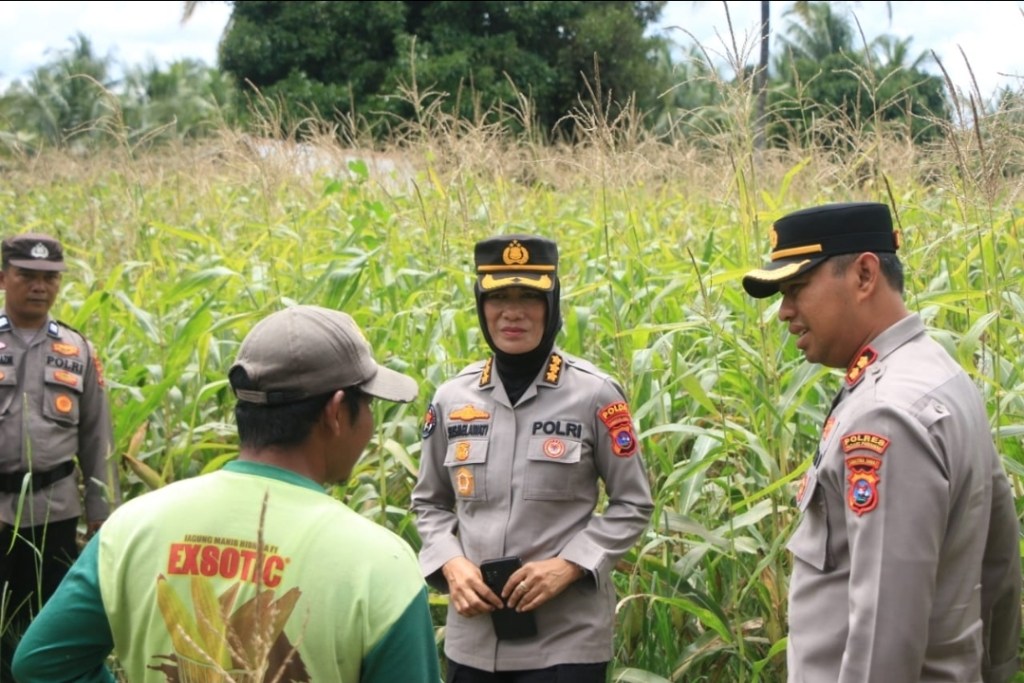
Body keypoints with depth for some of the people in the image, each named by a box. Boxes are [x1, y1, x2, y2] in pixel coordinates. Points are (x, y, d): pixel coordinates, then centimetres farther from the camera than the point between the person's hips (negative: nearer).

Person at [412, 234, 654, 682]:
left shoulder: (594, 395, -6)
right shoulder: (451, 399, 3)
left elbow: (632, 505, -1)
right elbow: (430, 503, 13)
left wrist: (568, 565, -13)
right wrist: (450, 562, -5)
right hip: (472, 636, 3)